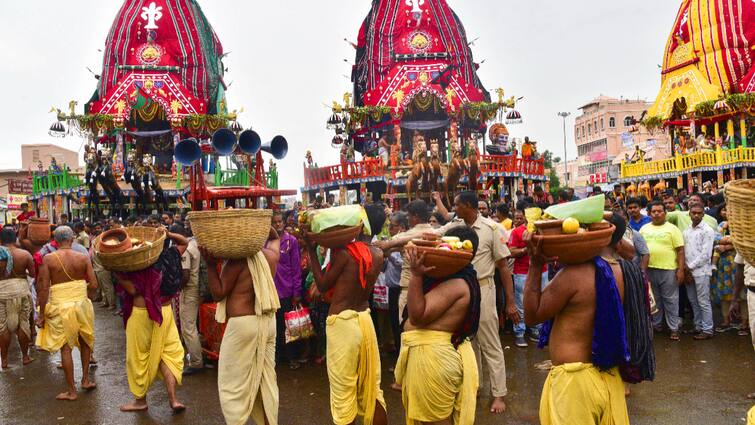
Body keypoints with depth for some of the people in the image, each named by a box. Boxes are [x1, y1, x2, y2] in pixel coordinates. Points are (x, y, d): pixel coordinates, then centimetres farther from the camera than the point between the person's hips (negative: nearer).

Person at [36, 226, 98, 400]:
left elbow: (44, 288, -10)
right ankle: (85, 379, 26)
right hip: (82, 304, 2)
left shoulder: (48, 259, -8)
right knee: (85, 340, 23)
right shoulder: (83, 257, -3)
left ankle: (71, 391, 13)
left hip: (61, 306, -2)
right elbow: (93, 284, -5)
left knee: (65, 347, 6)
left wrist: (42, 314, -2)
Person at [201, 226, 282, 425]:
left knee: (233, 385, 5)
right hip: (268, 321, 7)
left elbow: (218, 293, -8)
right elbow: (275, 237, 29)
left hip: (243, 324, -7)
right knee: (267, 380, 15)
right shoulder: (270, 255, 5)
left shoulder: (237, 260, -15)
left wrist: (210, 265, -11)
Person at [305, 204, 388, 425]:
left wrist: (311, 250, -3)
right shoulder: (378, 255, 1)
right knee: (372, 386, 17)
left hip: (342, 321, -6)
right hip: (364, 318, 6)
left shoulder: (345, 252, -17)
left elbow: (322, 285, -7)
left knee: (343, 388, 7)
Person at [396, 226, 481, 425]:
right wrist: (419, 272, 5)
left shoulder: (456, 284, -24)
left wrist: (416, 274, -30)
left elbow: (417, 317, -25)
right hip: (433, 351, 10)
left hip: (432, 355, -10)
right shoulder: (452, 277, 9)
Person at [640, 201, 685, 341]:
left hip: (668, 270, -3)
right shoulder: (644, 228, 9)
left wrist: (681, 269, -11)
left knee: (670, 300, 3)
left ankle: (674, 328, 11)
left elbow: (680, 250, -5)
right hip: (649, 269, 4)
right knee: (654, 299, 15)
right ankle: (656, 324, 27)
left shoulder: (672, 228, -2)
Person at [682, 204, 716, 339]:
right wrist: (686, 268, -1)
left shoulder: (707, 231, -8)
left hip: (701, 271, -6)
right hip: (688, 271, 6)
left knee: (703, 302, -2)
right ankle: (698, 327, 23)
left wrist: (690, 267, -10)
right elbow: (684, 251, 10)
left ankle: (707, 330, 7)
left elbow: (705, 254, -13)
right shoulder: (687, 231, 12)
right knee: (693, 301, 13)